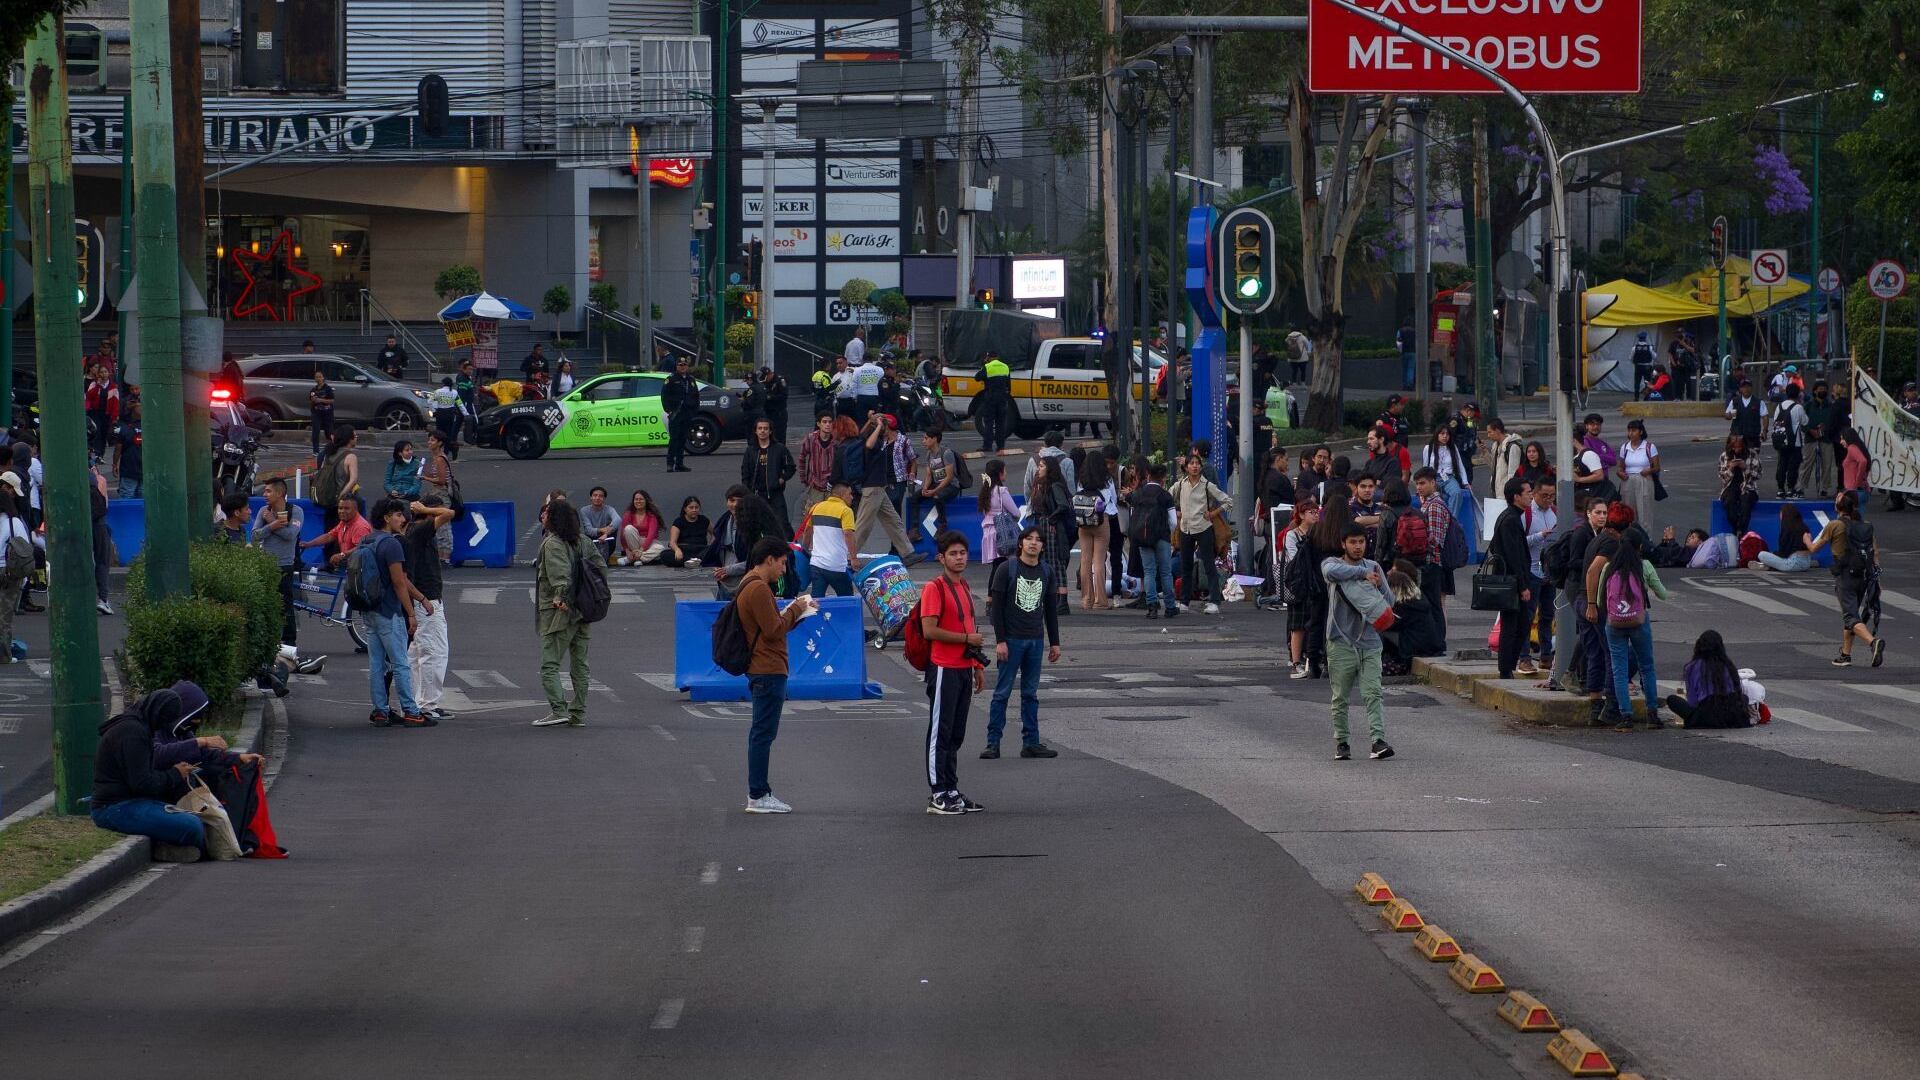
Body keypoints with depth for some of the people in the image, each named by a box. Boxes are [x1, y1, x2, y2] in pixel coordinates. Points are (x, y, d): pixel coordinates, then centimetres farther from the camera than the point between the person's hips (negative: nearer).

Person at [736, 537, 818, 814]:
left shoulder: (750, 585, 17)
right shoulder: (758, 589, -17)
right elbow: (773, 629, -20)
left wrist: (796, 610, 10)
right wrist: (796, 609, -7)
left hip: (762, 670, 11)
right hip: (768, 672, -11)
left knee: (761, 733, 15)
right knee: (763, 733, -8)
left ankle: (758, 791, 20)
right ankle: (758, 796, -6)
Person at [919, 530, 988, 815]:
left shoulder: (963, 586, 16)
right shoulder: (934, 589, -11)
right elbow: (929, 630, -20)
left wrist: (978, 665, 20)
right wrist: (968, 639, -14)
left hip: (964, 669, 8)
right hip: (944, 670, -8)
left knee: (955, 735, 12)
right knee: (940, 733, -4)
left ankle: (951, 790, 17)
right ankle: (938, 795, -1)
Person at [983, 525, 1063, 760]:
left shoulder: (1045, 573, 10)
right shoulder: (1006, 569, -4)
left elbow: (1051, 609, 17)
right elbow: (996, 606, -7)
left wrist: (1054, 642, 14)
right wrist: (1000, 641, -13)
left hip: (1036, 641, 4)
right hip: (1011, 640, -4)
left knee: (1031, 694, 8)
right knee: (1002, 692, -3)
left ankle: (1031, 743, 11)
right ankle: (993, 743, 0)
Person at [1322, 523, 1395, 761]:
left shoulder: (1373, 567, 13)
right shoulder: (1332, 563, 4)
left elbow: (1389, 603, 13)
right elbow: (1332, 571, -23)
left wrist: (1379, 585, -6)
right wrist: (1363, 574, -23)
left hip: (1369, 642, 2)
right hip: (1341, 641, -1)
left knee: (1373, 694, -11)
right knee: (1340, 697, 4)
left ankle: (1377, 741, -21)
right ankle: (1341, 743, 16)